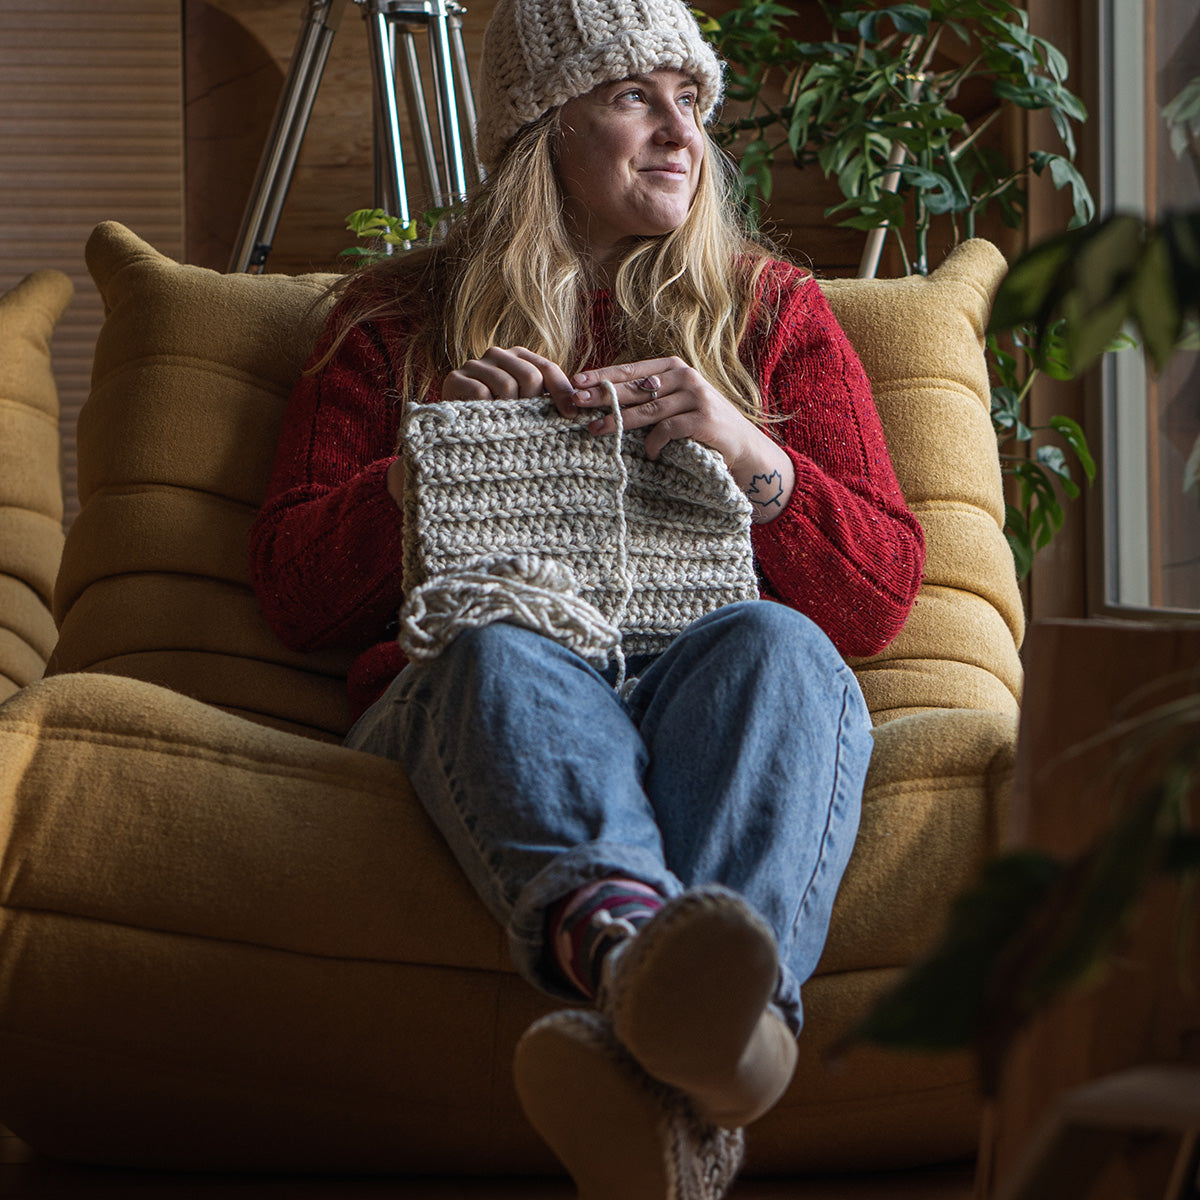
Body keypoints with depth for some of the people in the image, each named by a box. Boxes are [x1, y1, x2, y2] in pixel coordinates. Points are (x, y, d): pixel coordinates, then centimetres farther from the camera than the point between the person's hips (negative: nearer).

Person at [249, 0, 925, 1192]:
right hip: (470, 694, 0)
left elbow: (881, 597, 14)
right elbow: (293, 593, 15)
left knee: (775, 645, -36)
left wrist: (749, 454, -5)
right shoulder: (397, 319, 22)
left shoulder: (771, 310, 23)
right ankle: (628, 939, -72)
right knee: (500, 650, -37)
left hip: (703, 688, 1)